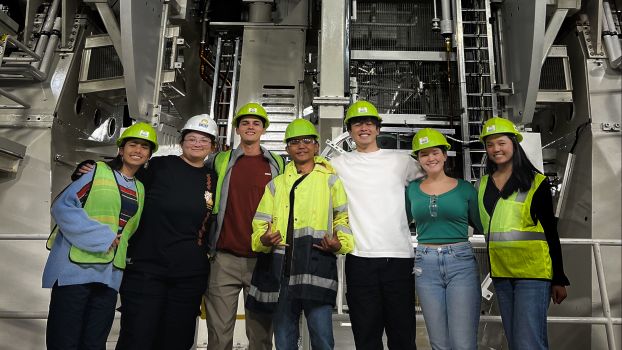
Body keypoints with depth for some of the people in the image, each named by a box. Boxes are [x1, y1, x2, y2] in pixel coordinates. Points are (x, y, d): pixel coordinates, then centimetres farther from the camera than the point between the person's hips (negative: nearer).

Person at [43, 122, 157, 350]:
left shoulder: (140, 189, 15)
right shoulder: (98, 172, -2)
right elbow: (62, 206, -11)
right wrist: (100, 236, -15)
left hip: (109, 274, 6)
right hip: (75, 268, -5)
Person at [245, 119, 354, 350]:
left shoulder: (330, 180, 10)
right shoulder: (276, 184, 18)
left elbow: (344, 217, 9)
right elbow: (261, 223, 15)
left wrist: (340, 243, -9)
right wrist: (263, 239, -6)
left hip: (317, 265, -3)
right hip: (281, 268, 3)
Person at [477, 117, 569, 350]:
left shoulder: (536, 182, -3)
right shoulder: (482, 185, 9)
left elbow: (551, 232, -2)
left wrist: (559, 279, -3)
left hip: (532, 272, -5)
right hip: (500, 274, 5)